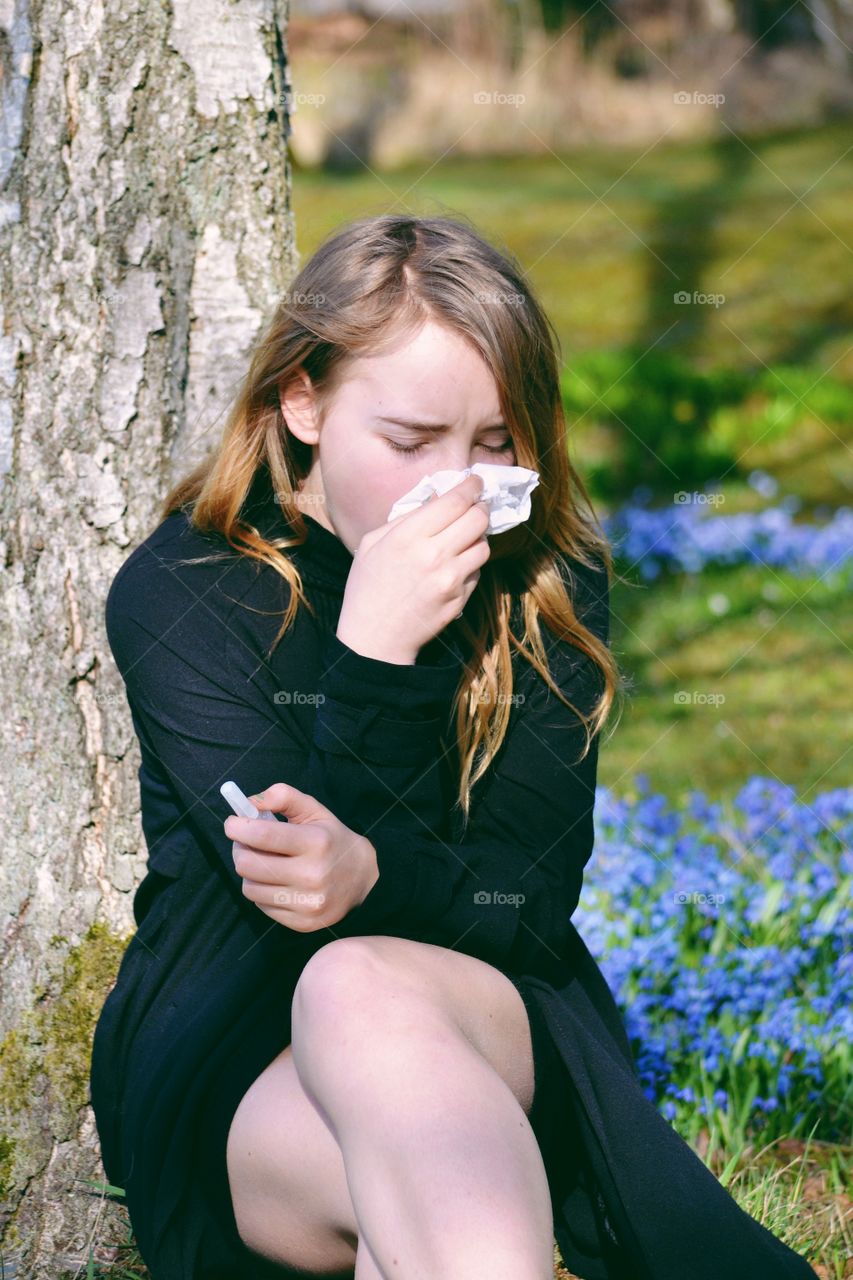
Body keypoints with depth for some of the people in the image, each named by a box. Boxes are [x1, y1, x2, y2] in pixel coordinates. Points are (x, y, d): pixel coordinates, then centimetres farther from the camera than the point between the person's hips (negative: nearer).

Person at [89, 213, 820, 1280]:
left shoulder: (550, 582, 2)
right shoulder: (178, 594, -4)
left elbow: (530, 898, -5)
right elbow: (289, 892, -11)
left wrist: (377, 875, -27)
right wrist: (374, 658, -24)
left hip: (492, 1015, 2)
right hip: (229, 1064, -1)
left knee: (356, 986, -37)